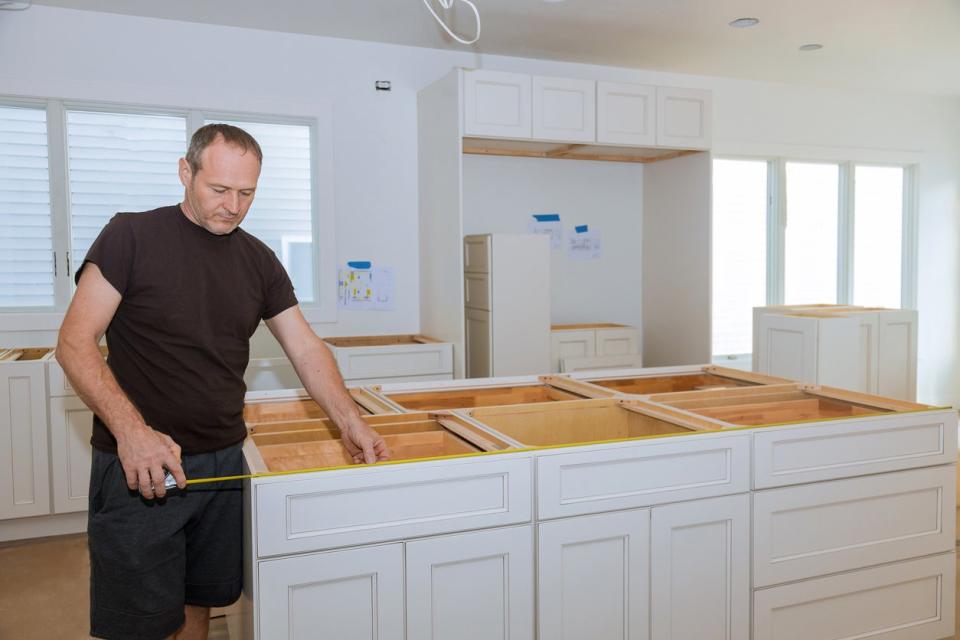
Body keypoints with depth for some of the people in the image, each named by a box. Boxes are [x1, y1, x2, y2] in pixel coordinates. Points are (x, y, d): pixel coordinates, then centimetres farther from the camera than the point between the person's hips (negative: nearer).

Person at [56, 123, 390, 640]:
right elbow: (75, 343, -11)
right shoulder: (131, 236, -7)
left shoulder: (258, 261, 6)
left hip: (223, 462, 4)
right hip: (139, 465, -4)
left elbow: (306, 349, 7)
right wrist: (131, 431, -24)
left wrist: (350, 422, -6)